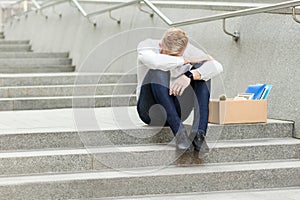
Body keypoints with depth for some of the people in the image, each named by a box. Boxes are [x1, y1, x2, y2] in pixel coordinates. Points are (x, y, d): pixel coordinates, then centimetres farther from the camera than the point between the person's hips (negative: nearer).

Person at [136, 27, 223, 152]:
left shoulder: (188, 50, -5)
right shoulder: (146, 46, -12)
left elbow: (217, 67, -22)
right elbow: (154, 61, -38)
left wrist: (189, 76, -39)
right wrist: (187, 60, -27)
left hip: (176, 110, 3)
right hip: (152, 108, -3)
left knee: (201, 69, -18)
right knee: (158, 72, -30)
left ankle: (199, 132, -33)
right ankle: (179, 132, -38)